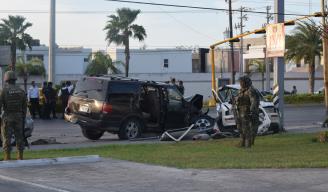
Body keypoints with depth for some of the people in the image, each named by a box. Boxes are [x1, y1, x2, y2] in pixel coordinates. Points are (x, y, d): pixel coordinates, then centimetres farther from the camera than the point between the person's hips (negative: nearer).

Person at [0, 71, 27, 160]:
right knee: (19, 137, 10)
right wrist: (23, 117, 14)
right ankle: (20, 157, 12)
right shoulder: (21, 91, 4)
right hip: (19, 116, 4)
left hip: (7, 117, -4)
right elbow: (25, 106, 7)